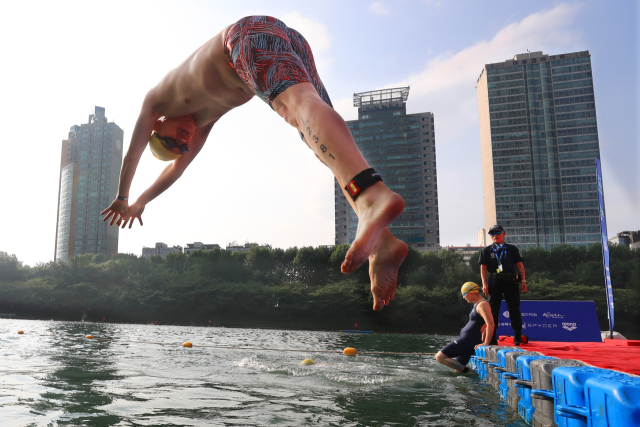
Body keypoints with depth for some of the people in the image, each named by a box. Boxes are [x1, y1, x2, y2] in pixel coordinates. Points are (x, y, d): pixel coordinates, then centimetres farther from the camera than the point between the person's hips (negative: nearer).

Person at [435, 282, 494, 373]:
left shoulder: (482, 305, -14)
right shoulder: (477, 304, 17)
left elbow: (491, 325, -25)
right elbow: (486, 325, 29)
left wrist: (485, 344, -27)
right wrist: (482, 341, 23)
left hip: (469, 340, -11)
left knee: (439, 357, -14)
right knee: (457, 370, 14)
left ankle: (466, 370, -17)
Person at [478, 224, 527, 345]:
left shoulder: (512, 249, 12)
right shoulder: (486, 251, 12)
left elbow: (520, 265, 8)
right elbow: (483, 268, 7)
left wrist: (523, 280, -1)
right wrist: (485, 284, -2)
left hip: (511, 281, 0)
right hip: (494, 282, 1)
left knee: (514, 310, 0)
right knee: (493, 311, 2)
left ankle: (518, 338, 6)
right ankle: (492, 339, 6)